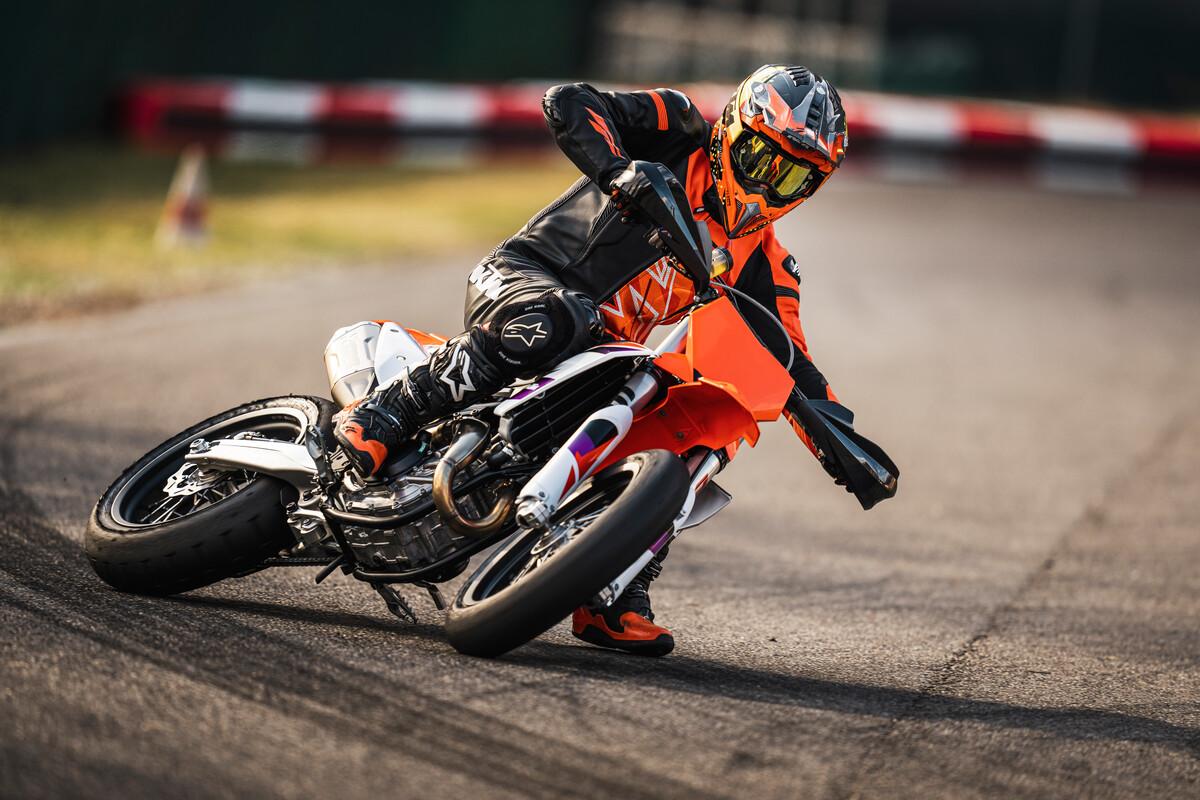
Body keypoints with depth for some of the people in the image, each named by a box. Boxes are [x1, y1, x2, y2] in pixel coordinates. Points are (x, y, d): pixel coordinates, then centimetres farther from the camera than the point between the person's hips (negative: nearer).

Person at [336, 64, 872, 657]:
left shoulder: (760, 264, 13)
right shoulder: (678, 135, -1)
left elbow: (788, 362, 10)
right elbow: (566, 103, -14)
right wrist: (617, 171, -31)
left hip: (606, 350, 6)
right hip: (525, 277, -6)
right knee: (554, 324, -40)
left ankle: (617, 598, -4)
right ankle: (387, 412, -31)